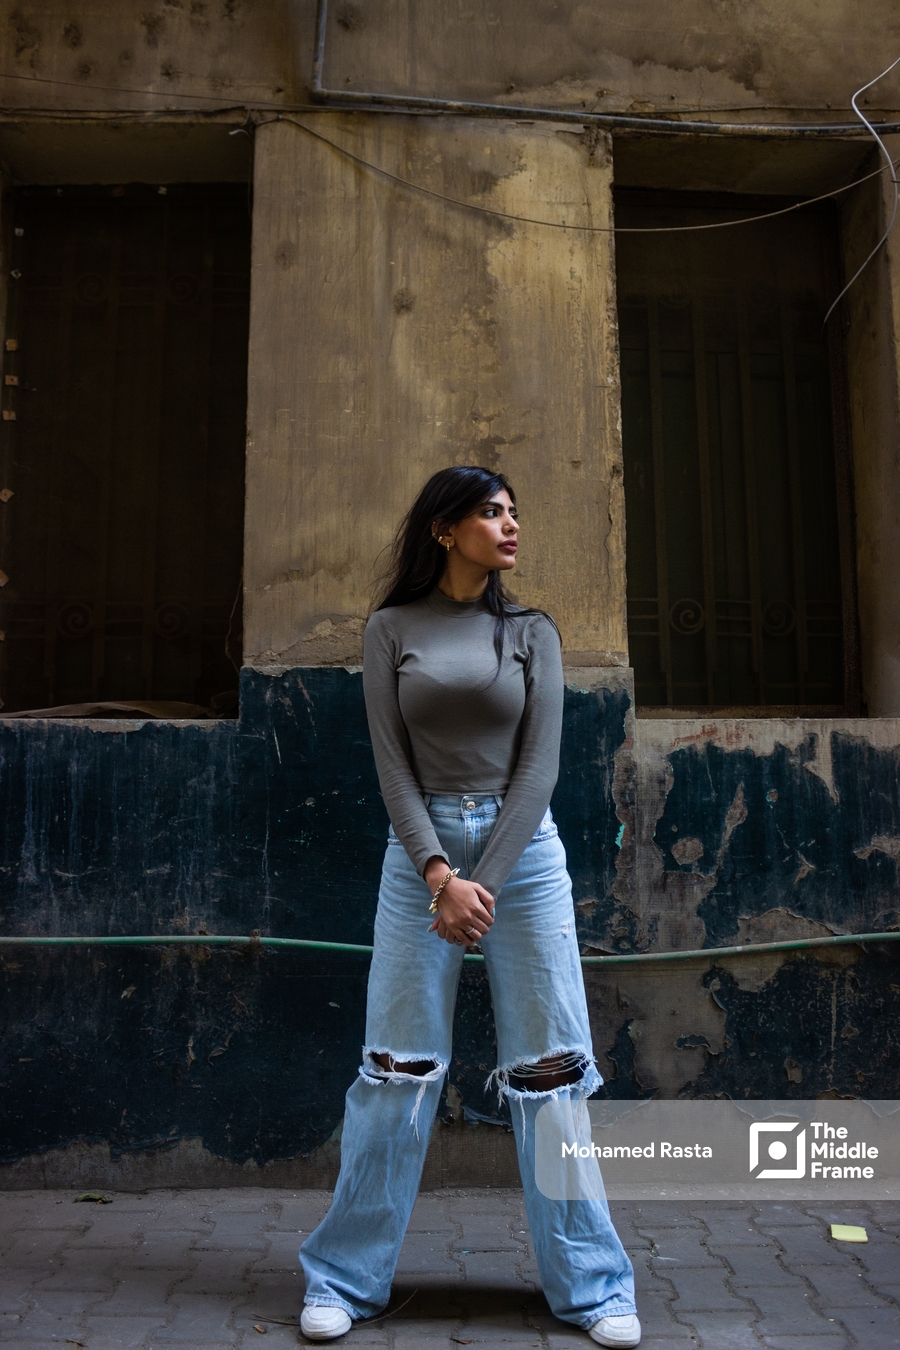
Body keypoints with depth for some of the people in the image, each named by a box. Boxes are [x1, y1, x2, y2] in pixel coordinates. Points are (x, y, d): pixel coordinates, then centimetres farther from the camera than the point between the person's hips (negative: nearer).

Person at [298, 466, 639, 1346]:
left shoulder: (531, 631, 6)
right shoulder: (391, 629, 4)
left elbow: (538, 764, -1)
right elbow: (392, 764, -3)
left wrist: (485, 883, -10)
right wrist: (441, 875, -14)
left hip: (523, 848, 1)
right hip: (419, 849, -1)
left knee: (547, 1071, 4)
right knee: (397, 1069, 3)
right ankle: (347, 1278, 19)